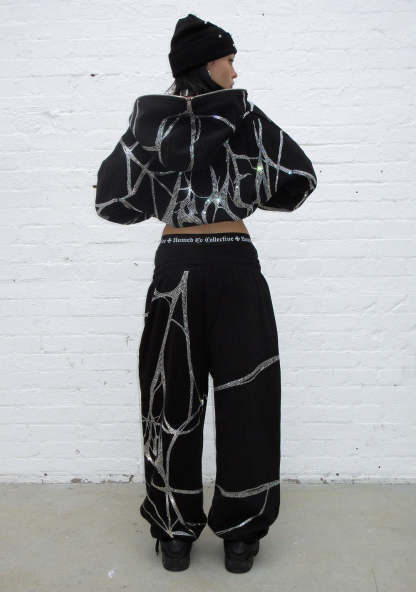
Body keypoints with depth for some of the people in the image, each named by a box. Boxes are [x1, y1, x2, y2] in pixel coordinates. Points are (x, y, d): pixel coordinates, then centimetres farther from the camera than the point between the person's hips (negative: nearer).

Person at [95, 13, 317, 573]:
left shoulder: (149, 116, 3)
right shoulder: (239, 111, -2)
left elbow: (111, 200, 0)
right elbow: (299, 177, -3)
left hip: (173, 267, 2)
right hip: (234, 266, -2)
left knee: (174, 402, 12)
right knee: (243, 401, 9)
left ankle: (175, 534, 23)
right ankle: (239, 534, 20)